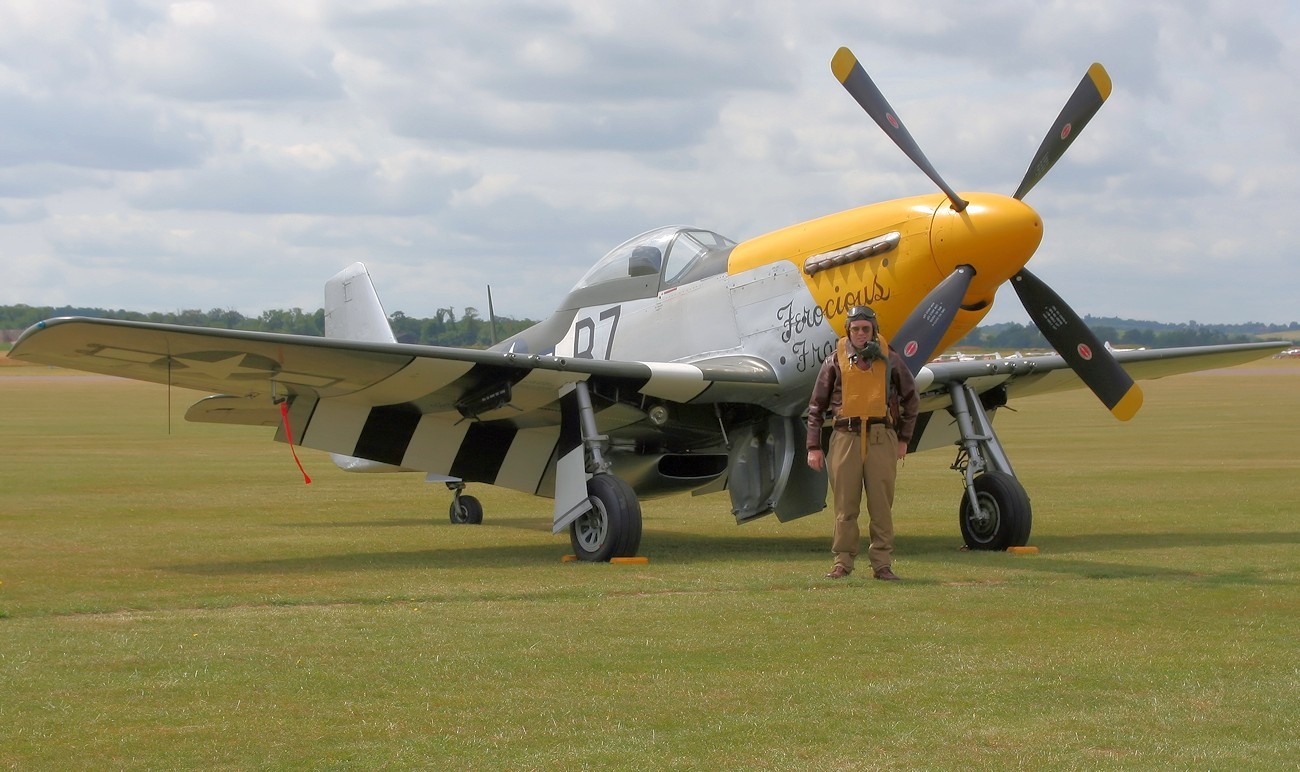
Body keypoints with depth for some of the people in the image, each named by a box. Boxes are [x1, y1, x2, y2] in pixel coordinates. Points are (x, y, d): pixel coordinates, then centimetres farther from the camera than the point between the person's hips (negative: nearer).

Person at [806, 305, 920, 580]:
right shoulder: (835, 362, 6)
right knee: (845, 506, 1)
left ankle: (882, 564, 5)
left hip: (882, 438, 0)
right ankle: (843, 562, 8)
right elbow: (816, 407, 9)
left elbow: (910, 399, 19)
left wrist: (904, 439, 15)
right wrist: (813, 447, 3)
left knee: (881, 506, 0)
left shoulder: (890, 361, 8)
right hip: (846, 437, 0)